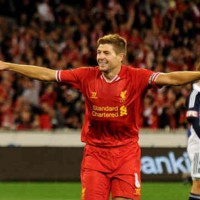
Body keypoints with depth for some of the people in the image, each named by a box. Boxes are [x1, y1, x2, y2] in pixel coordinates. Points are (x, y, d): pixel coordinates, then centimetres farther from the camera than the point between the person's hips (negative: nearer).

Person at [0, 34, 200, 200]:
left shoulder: (136, 77, -9)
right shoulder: (87, 76, -2)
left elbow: (170, 78, -20)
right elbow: (46, 74, 1)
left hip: (126, 153, -2)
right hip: (95, 153, 2)